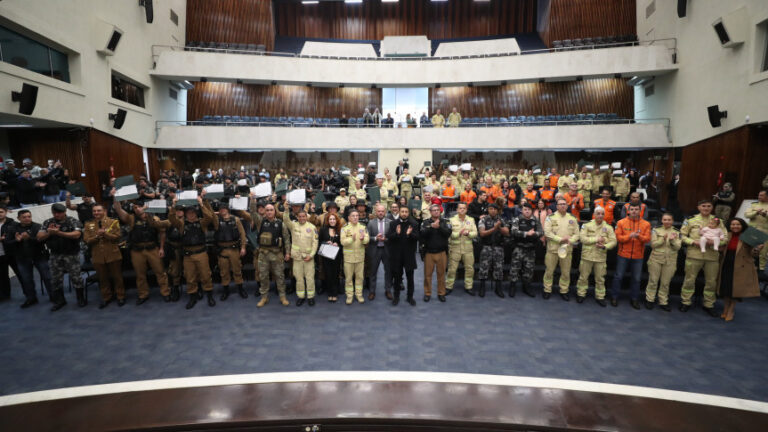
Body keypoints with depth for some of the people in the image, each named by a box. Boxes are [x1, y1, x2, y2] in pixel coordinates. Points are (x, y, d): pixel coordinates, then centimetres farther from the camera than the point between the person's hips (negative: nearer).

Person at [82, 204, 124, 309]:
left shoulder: (113, 222, 0)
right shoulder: (88, 224, 7)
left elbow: (117, 237, -7)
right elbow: (86, 240, 1)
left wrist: (105, 233, -19)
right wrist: (97, 236, -15)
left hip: (113, 255, -2)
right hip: (98, 256, 3)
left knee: (117, 277, 6)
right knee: (103, 278, 11)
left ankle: (120, 296, 18)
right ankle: (106, 297, 25)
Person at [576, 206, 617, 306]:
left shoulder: (608, 227, 4)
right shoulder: (587, 225, -1)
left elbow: (613, 241, -2)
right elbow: (582, 238, -12)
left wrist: (604, 246, -19)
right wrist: (596, 239, -17)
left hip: (601, 257, 1)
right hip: (587, 256, -1)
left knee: (600, 278, 9)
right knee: (583, 277, 8)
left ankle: (600, 296, 24)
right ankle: (581, 294, 22)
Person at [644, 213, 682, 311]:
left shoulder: (677, 232, 6)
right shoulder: (656, 230, 2)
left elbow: (677, 247, -2)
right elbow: (653, 244, -5)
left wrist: (672, 240, -19)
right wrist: (663, 239, -18)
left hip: (670, 261, 1)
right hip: (656, 259, -1)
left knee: (665, 283, 6)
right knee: (653, 281, 3)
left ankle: (663, 302, 16)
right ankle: (649, 300, 12)